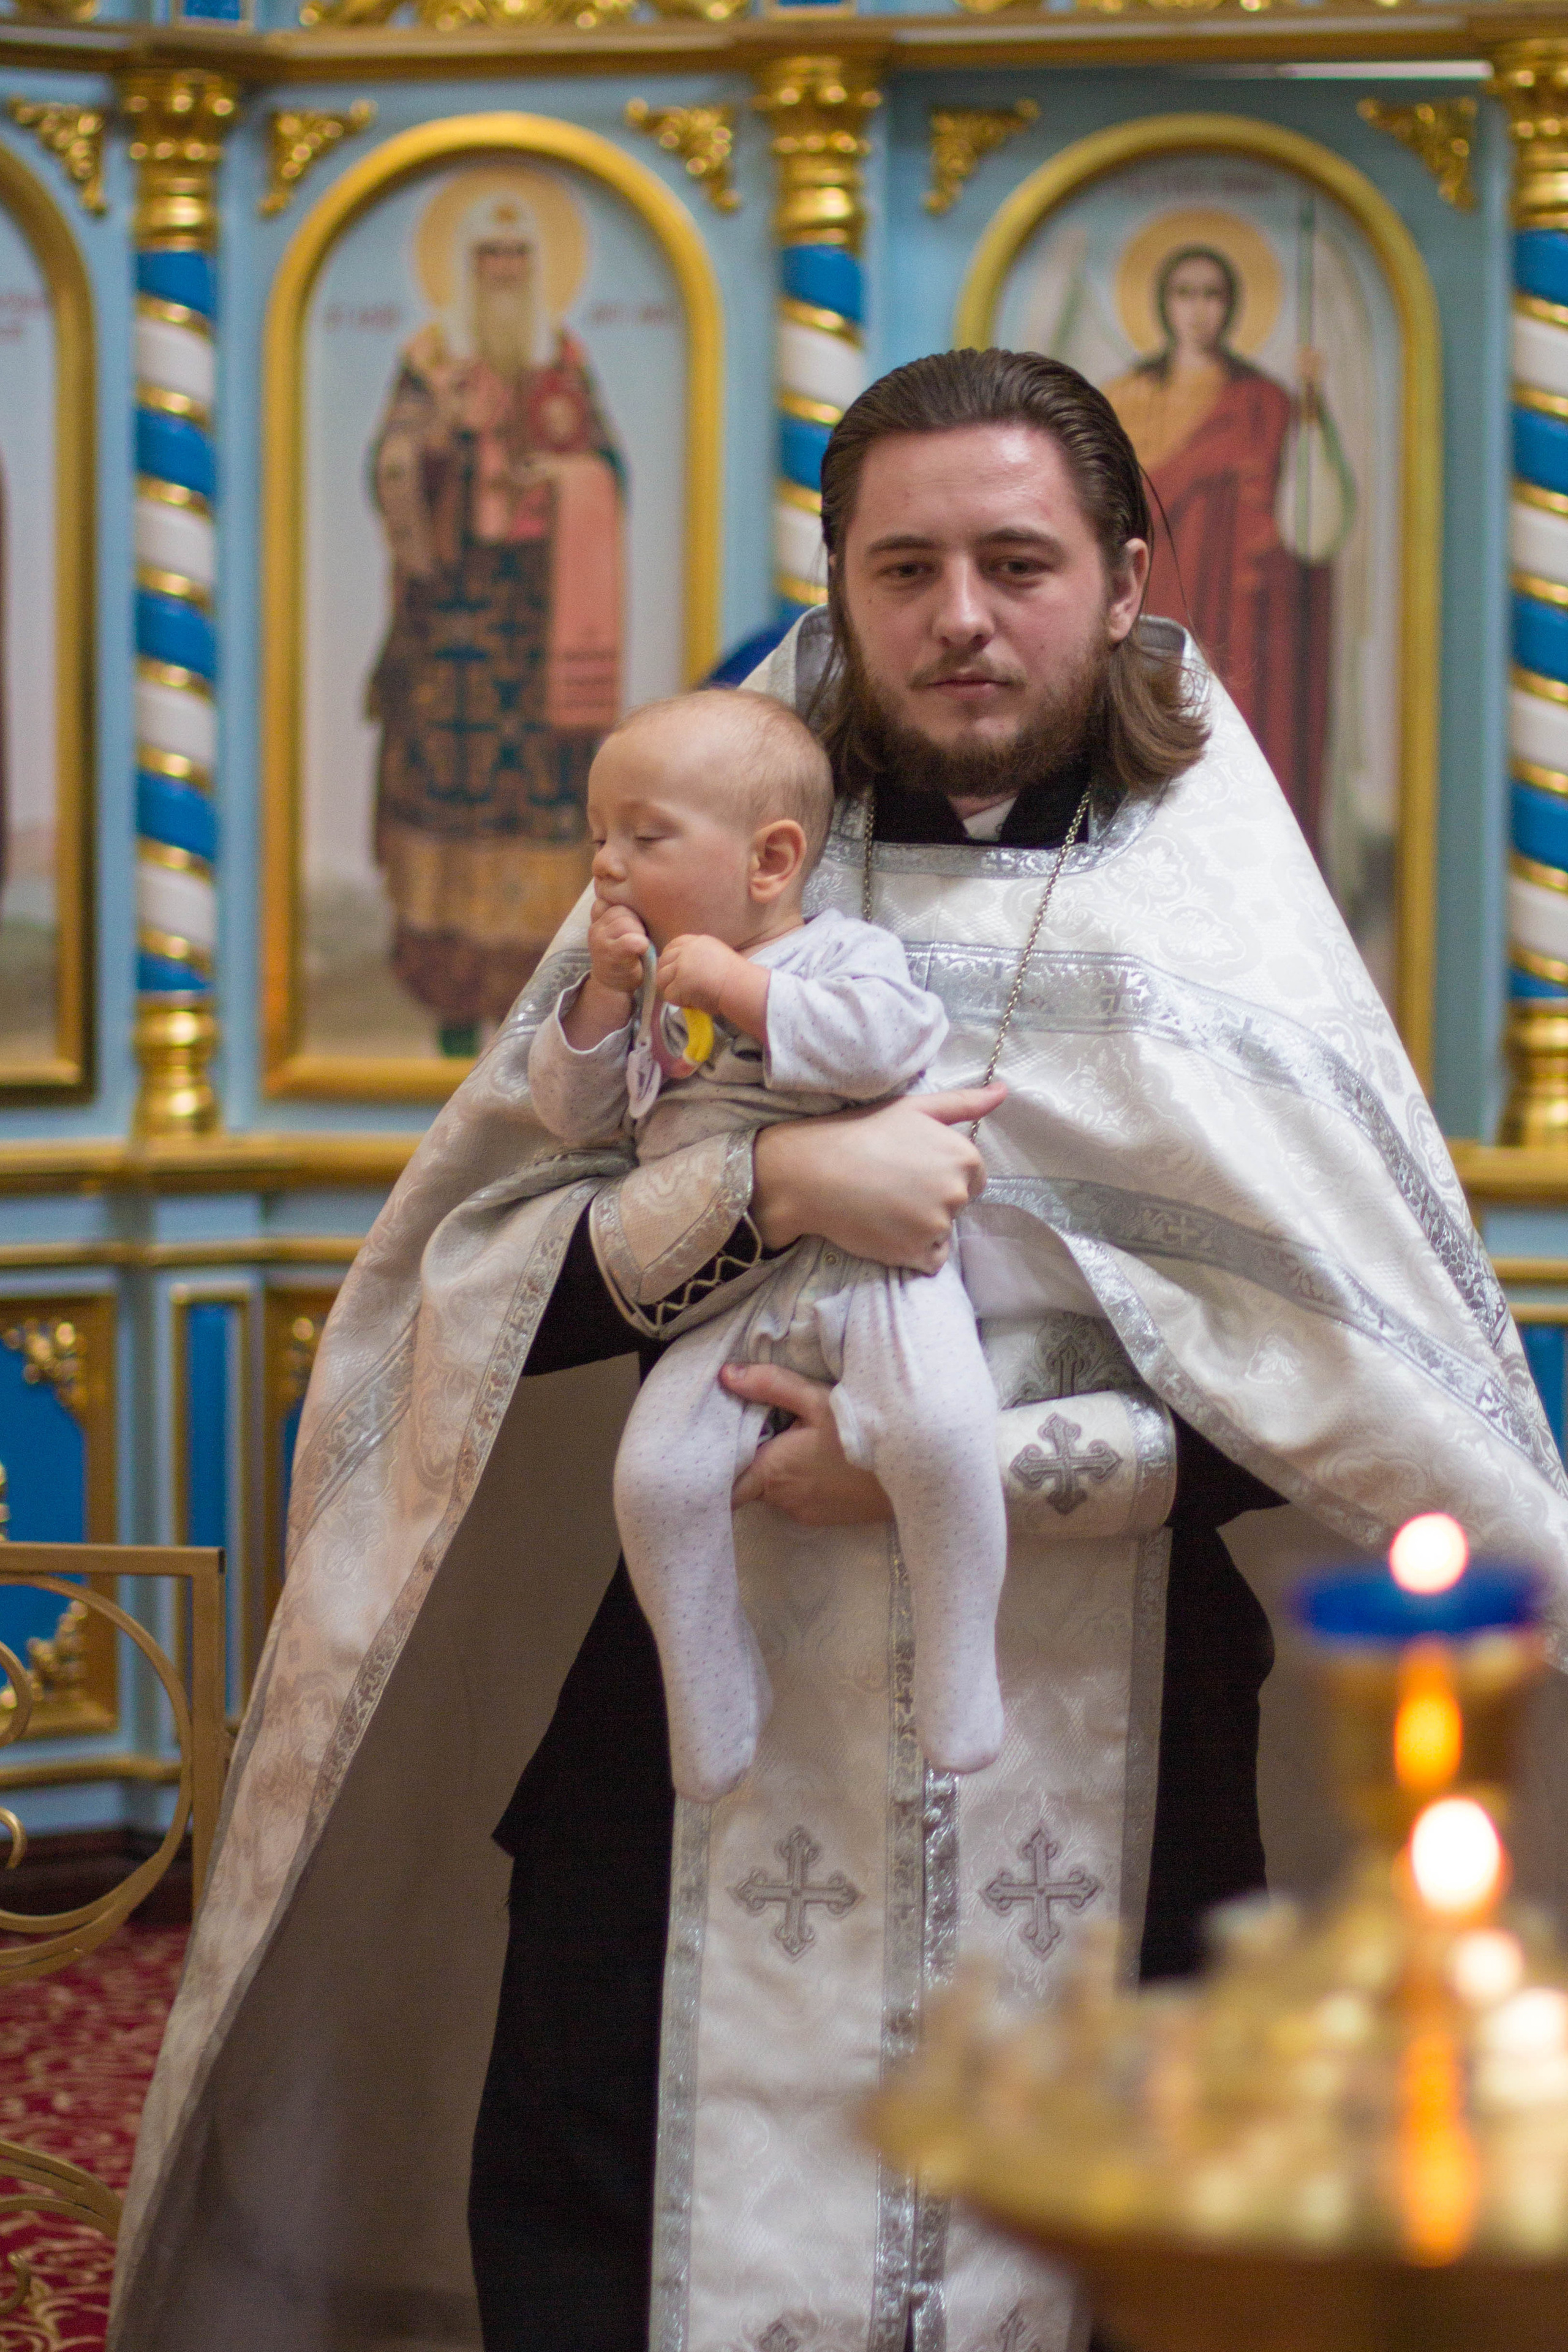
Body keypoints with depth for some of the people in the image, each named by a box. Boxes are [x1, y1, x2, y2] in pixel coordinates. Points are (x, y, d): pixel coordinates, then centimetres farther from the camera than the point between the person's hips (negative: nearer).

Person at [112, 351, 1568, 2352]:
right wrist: (768, 1188, -16)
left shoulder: (1213, 924, 3)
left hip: (1093, 1769, -1)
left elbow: (1339, 1382, -3)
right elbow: (474, 1289, 1)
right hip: (719, 1723, 1)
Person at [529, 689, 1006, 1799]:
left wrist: (738, 985, -17)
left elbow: (891, 1039, -21)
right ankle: (714, 1696, 5)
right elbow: (573, 1113, 18)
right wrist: (606, 996, 3)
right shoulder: (644, 988, 18)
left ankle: (959, 1662, -13)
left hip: (865, 1261, -5)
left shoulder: (843, 952, -1)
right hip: (721, 1307, 5)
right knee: (656, 1476, -17)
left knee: (937, 1426, -32)